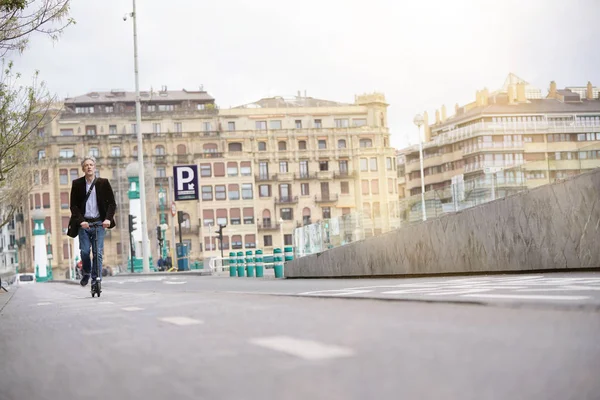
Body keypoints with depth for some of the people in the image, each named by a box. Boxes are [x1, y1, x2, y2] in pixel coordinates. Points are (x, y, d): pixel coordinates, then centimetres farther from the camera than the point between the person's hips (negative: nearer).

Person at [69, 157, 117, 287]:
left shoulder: (103, 183, 3)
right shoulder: (77, 184, 3)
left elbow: (112, 203, 2)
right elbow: (73, 205, 1)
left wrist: (108, 218, -13)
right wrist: (80, 221, -13)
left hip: (99, 223, -1)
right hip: (84, 223, 1)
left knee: (98, 252, -7)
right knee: (84, 251, -3)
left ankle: (96, 278, 0)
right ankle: (86, 273, 23)